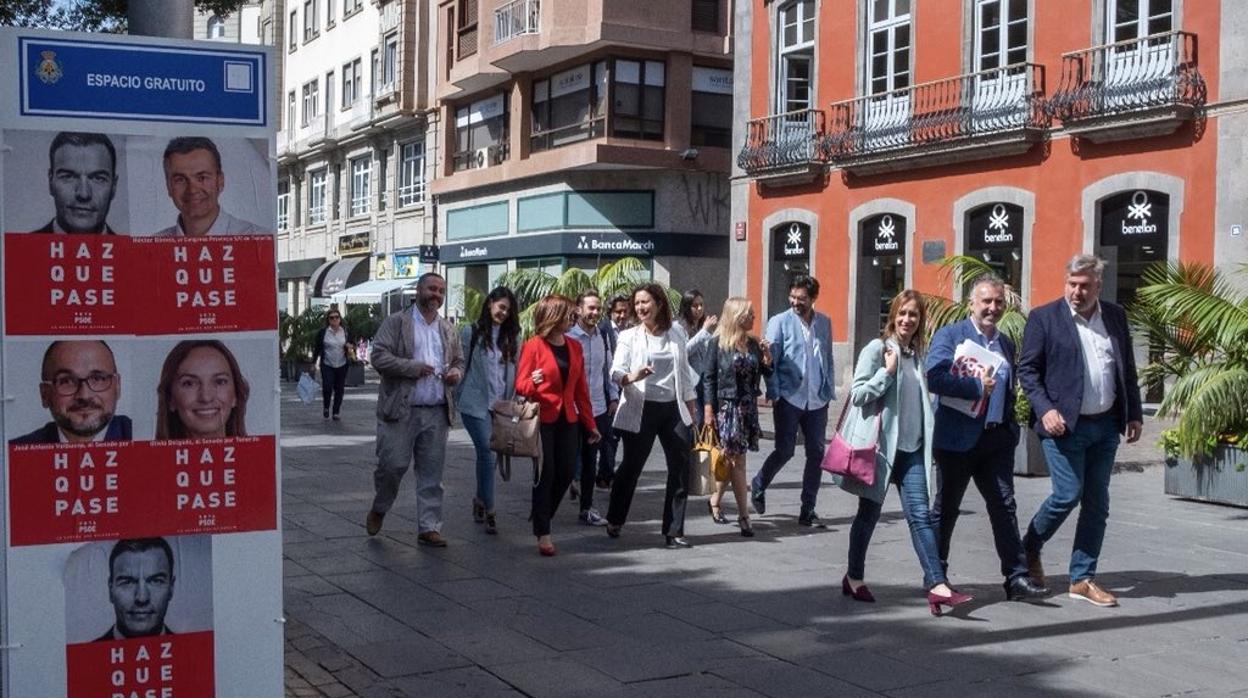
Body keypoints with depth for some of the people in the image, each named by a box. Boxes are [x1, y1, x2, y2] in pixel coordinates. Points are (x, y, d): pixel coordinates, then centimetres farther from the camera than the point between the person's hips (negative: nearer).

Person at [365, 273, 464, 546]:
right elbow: (379, 357, -9)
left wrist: (456, 373, 0)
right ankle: (378, 510, 24)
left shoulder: (449, 329, 16)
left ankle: (429, 528, 11)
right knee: (393, 465, -4)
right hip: (401, 410, -4)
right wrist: (414, 367, -16)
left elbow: (459, 361, 24)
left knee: (431, 473, 5)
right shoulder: (396, 323, 0)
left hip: (437, 413, 4)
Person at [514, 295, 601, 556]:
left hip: (568, 420, 6)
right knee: (546, 474, -4)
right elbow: (521, 385, -8)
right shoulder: (533, 346, -8)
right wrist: (533, 382, -31)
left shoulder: (574, 347, 9)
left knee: (567, 472, 5)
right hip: (542, 420, -5)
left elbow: (581, 388, 13)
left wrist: (589, 423, 14)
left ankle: (541, 517, 27)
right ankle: (543, 534, 6)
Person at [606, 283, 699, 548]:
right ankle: (614, 521, 26)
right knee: (631, 467, 5)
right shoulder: (629, 337, -1)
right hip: (641, 410, -3)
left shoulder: (678, 335, 8)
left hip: (674, 409, 3)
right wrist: (631, 377, -34)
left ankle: (674, 531, 8)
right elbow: (615, 371, -12)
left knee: (681, 468, -1)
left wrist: (690, 410, 13)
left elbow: (685, 375, 15)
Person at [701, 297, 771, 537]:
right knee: (737, 462, -4)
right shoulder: (718, 343, -7)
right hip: (727, 406, -5)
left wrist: (767, 358, -6)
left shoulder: (753, 343, 8)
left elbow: (765, 373, 14)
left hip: (748, 407, 5)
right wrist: (708, 409, -10)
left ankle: (715, 500, 28)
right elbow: (709, 377, -6)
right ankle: (744, 516, -1)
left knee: (732, 460, 10)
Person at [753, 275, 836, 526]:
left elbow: (828, 360, 15)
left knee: (816, 453, 3)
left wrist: (829, 391, 8)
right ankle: (758, 486, 23)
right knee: (785, 451, -4)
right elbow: (770, 361, -4)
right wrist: (774, 395, -11)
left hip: (817, 400, 4)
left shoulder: (824, 323, 10)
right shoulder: (779, 322, -2)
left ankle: (808, 509, 13)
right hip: (789, 398, -4)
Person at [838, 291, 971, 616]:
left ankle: (937, 584, -12)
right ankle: (855, 577, 22)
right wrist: (887, 372, -17)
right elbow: (858, 394, -10)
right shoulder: (877, 349, -5)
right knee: (869, 511, 7)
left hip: (911, 447, 5)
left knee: (920, 514, -5)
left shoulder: (918, 354, 13)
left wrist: (928, 442, 11)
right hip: (880, 444, -4)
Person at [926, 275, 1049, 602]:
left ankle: (1016, 577, 4)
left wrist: (1011, 427, 11)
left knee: (1004, 507, 1)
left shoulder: (1006, 342, 16)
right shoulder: (949, 335, -5)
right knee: (946, 508, 7)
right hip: (958, 438, -5)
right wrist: (977, 386, -17)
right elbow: (934, 377, -19)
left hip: (997, 438, 5)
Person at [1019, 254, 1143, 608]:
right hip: (1064, 424, -5)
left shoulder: (1115, 316, 9)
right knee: (1068, 495, -8)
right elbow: (1027, 369, -6)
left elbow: (1127, 368, 14)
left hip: (1106, 425, 5)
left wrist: (1134, 414, 9)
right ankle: (1029, 549, 18)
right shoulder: (1044, 317, -4)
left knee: (1097, 503, 6)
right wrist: (1045, 409, -18)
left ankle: (1082, 579, 15)